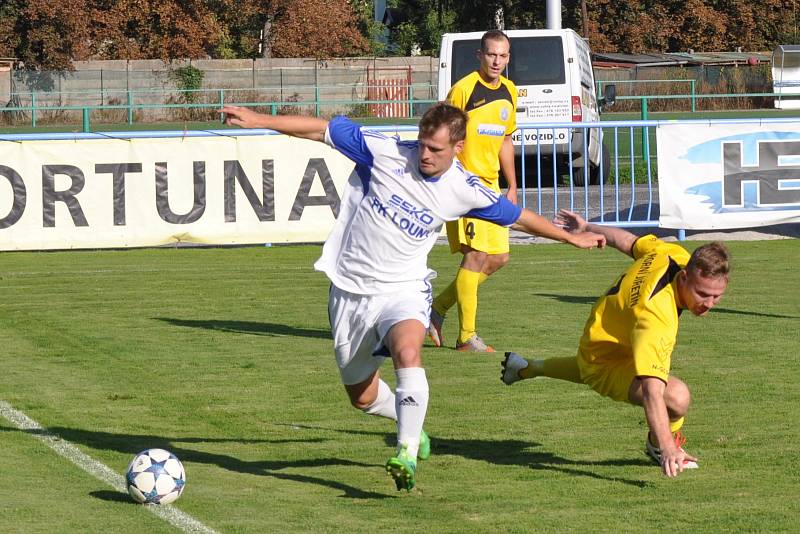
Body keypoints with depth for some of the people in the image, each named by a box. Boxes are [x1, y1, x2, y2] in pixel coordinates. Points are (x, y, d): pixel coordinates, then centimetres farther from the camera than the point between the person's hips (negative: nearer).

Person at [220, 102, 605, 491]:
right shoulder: (384, 152, -12)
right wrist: (259, 120, -13)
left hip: (403, 290, -1)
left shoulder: (463, 191, -6)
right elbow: (324, 129, -8)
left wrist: (572, 237, 19)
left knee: (407, 351, -35)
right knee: (362, 398, 10)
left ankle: (407, 453, -34)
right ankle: (410, 424, 42)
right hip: (349, 290, 1)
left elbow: (517, 216, 10)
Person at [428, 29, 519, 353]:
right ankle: (466, 336, -6)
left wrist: (512, 186, 19)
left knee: (498, 257, 8)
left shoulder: (509, 92, 11)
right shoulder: (464, 89, -12)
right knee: (477, 254, -13)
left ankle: (438, 308, 20)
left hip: (490, 183, 8)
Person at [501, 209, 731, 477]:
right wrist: (668, 449, -60)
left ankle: (526, 368, 69)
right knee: (677, 397, -31)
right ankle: (659, 444, 3)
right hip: (607, 363, -9)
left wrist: (588, 228, 15)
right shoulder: (655, 314, -47)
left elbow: (630, 242, -2)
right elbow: (652, 391, -54)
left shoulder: (675, 254, -24)